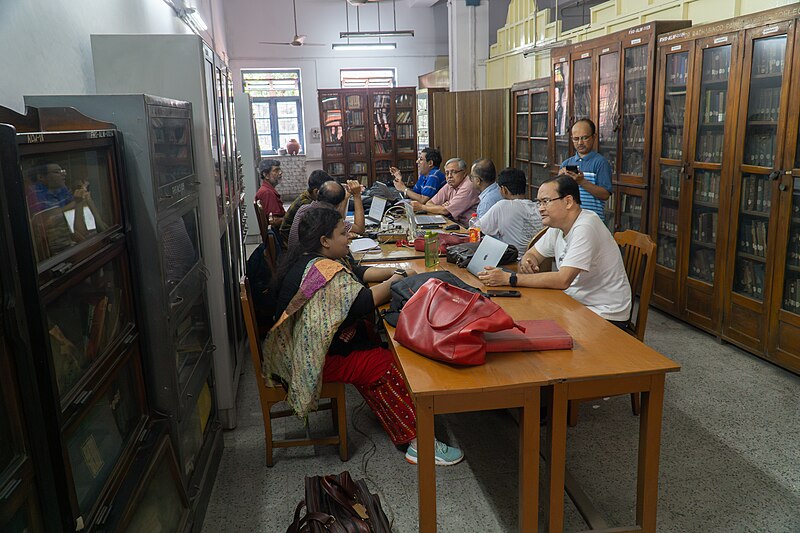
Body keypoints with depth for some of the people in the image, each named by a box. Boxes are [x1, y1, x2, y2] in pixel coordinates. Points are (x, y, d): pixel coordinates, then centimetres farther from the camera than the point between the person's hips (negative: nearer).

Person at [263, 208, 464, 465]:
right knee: (386, 367, -11)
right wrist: (393, 282, -10)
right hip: (316, 358, -11)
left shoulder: (309, 259, 9)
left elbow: (357, 272, 13)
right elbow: (361, 304, -26)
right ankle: (417, 442, -4)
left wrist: (397, 272, 2)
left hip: (302, 345, 11)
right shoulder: (323, 270, -25)